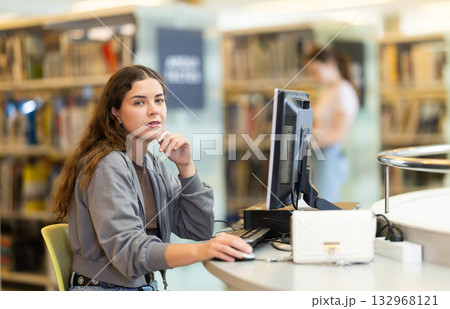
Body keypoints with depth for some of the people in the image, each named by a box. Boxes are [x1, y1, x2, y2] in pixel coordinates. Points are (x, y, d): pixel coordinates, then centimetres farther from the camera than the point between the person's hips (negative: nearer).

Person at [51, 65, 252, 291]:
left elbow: (199, 229, 8)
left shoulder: (153, 164, 9)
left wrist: (185, 166, -4)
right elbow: (128, 250, -28)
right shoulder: (108, 166, -16)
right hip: (104, 291, -7)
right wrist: (200, 251, -42)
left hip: (146, 287, 7)